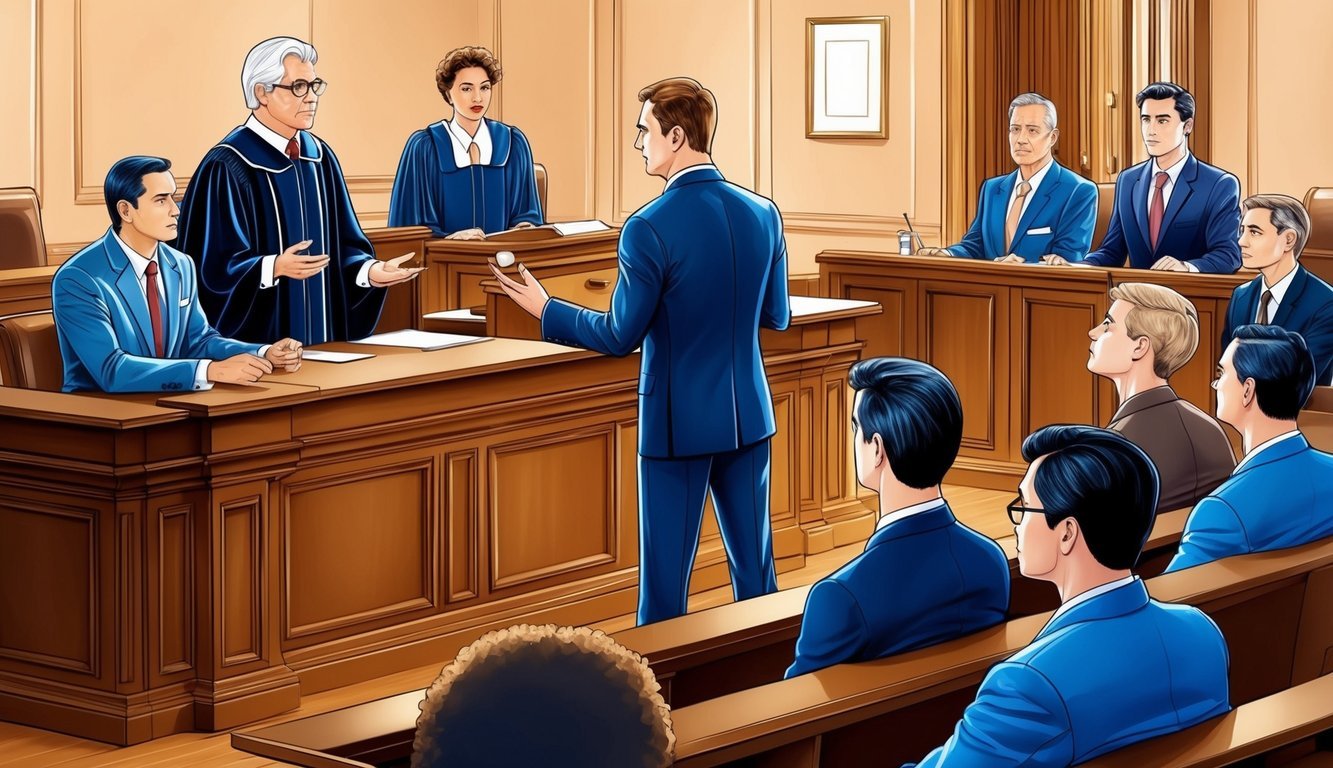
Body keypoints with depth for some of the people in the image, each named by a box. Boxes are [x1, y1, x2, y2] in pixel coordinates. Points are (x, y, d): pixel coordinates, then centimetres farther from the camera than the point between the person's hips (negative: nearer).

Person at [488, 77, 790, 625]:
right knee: (755, 566, 13)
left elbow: (620, 336, -12)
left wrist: (544, 309, 1)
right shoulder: (763, 214, 0)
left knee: (665, 578, 4)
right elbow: (776, 317, 9)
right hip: (749, 414, 5)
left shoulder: (650, 229, -18)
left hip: (679, 421, -5)